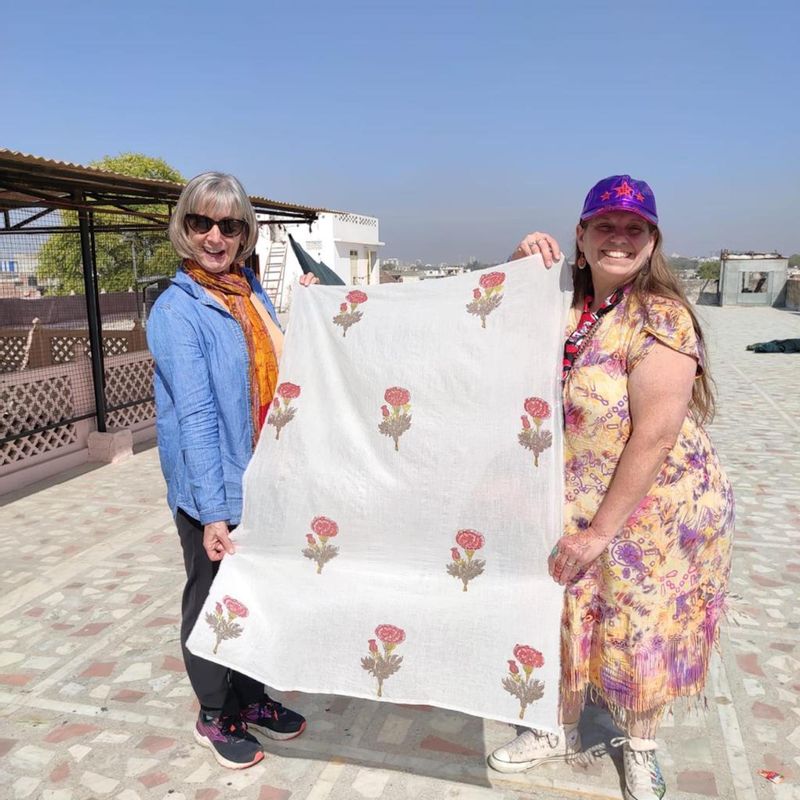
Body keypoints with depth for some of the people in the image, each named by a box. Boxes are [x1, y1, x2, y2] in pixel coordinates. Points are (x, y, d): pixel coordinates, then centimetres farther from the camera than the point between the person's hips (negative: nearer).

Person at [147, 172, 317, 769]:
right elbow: (195, 415, -22)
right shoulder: (177, 311, -16)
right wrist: (212, 512, -24)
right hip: (212, 489, -7)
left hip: (263, 480, 7)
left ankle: (250, 697, 41)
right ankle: (215, 716, 33)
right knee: (212, 600, 12)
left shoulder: (250, 291, 5)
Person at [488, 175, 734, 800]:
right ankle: (563, 732, 43)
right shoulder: (569, 306, -1)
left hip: (656, 507, -5)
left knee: (646, 632, 14)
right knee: (569, 619, 18)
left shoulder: (660, 317, -20)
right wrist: (522, 267, -8)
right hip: (575, 503, 6)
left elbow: (654, 435, -23)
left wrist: (602, 530, -19)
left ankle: (640, 747, 42)